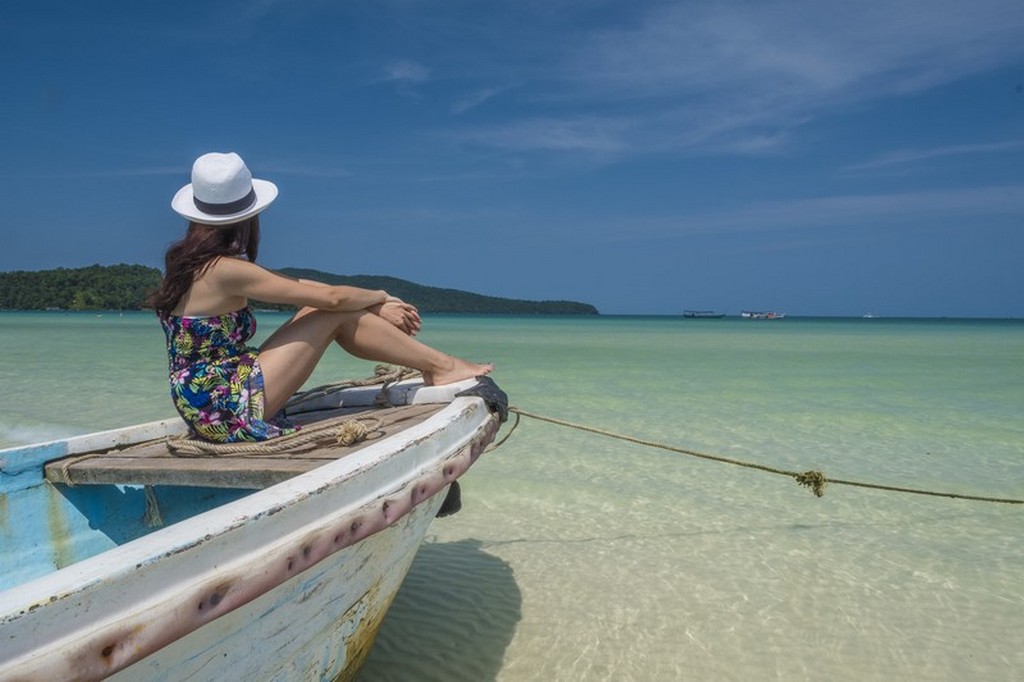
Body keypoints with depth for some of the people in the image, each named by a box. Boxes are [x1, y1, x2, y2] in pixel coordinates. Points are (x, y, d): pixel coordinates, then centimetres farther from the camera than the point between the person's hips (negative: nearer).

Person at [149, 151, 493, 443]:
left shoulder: (190, 261, 8)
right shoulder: (224, 270, -19)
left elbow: (294, 284, 8)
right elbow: (330, 297, -16)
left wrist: (376, 306, 7)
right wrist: (380, 297, 4)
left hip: (206, 408, 8)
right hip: (230, 411, -8)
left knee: (323, 310, 5)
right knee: (334, 313, -9)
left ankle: (433, 363, 8)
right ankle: (442, 366, 1)